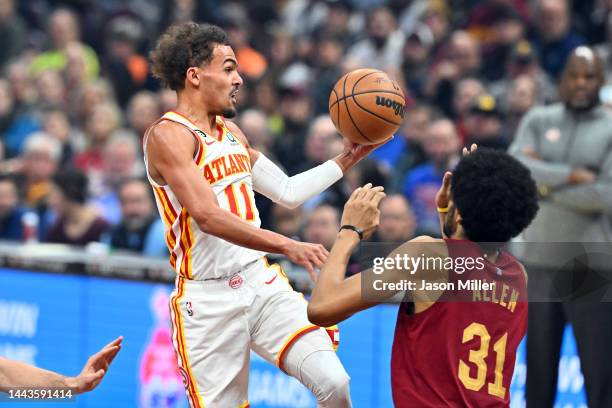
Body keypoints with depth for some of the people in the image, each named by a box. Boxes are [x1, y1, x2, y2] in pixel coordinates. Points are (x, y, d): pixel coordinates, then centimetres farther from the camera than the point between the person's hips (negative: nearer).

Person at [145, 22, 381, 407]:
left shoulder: (231, 132, 14)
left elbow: (288, 192, 24)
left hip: (261, 282, 6)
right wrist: (287, 245, -33)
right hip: (208, 299, -6)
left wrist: (347, 158, 17)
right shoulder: (168, 136, -13)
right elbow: (208, 217, -25)